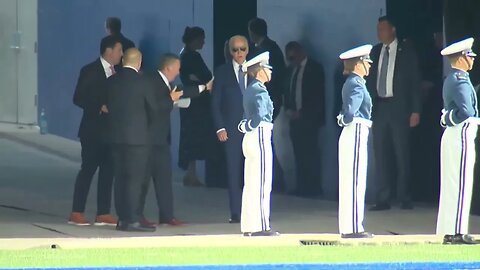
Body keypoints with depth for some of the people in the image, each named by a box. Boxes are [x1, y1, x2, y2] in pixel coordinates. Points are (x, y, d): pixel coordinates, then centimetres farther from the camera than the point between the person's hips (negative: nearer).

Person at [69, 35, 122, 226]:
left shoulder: (116, 72, 11)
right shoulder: (90, 71, -8)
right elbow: (78, 98, -11)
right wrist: (100, 107, -19)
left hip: (111, 130, 7)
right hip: (93, 129, -7)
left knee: (108, 170, 5)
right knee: (88, 169, -5)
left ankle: (103, 213, 9)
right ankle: (77, 213, 0)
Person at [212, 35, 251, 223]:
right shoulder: (222, 72, 6)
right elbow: (215, 103, 5)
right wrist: (220, 128, -4)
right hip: (232, 129, -1)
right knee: (234, 171, -2)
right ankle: (235, 213, 1)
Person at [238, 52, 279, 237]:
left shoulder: (250, 90, 16)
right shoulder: (260, 91, -13)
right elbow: (260, 116, -24)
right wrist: (246, 127, -11)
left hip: (250, 139, 10)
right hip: (260, 138, -10)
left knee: (251, 185, 11)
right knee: (262, 185, -6)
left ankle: (248, 226, 13)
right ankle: (260, 226, -6)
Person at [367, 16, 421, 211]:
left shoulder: (406, 51, 0)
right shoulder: (375, 52, 11)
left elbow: (415, 81, -1)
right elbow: (370, 80, 12)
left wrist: (415, 111, -8)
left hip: (399, 107, -4)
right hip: (379, 106, 4)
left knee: (402, 154, -2)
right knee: (381, 155, 2)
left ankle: (405, 198, 4)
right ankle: (383, 200, 3)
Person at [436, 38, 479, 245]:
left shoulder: (451, 80, 17)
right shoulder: (460, 81, -15)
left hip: (452, 134, 10)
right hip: (461, 134, -10)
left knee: (451, 184, 10)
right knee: (461, 184, -8)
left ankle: (448, 231, 13)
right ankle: (457, 232, -8)